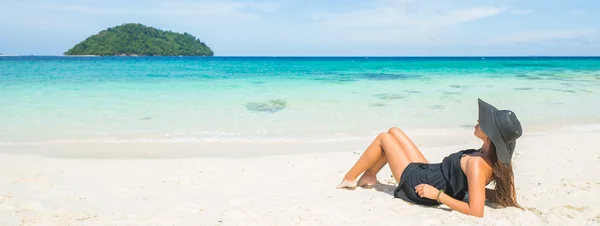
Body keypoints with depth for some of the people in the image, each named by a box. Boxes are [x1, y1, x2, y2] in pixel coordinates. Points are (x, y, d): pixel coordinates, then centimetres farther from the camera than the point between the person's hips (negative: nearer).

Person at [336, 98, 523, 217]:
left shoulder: (476, 164, -35)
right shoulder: (498, 159, -11)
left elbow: (476, 212, -39)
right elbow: (504, 195, -1)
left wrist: (437, 195, -31)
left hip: (417, 183, -8)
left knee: (383, 138, 8)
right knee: (394, 132, 16)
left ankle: (349, 178, 28)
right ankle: (369, 176, 32)